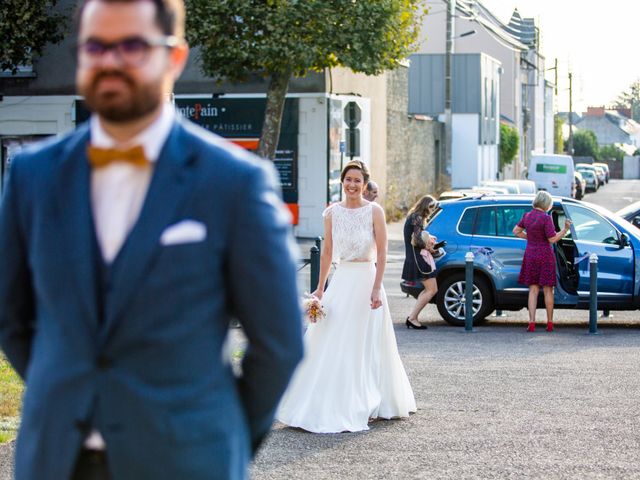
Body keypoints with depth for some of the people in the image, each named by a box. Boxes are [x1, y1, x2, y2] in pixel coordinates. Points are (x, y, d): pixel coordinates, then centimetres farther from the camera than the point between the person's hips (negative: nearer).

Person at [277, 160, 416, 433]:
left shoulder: (374, 211, -6)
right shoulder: (332, 212, 6)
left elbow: (382, 253, -7)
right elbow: (327, 251, 11)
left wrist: (376, 288, -14)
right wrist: (320, 287, 10)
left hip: (366, 280, -4)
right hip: (340, 281, 4)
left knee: (364, 347, 2)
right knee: (330, 346, 4)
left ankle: (362, 408, 12)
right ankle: (329, 407, 12)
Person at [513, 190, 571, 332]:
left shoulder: (527, 216, 4)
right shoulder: (546, 218, -16)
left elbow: (516, 231, 16)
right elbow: (553, 239, -16)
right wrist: (565, 229, -13)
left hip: (530, 255, 5)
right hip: (545, 256, -5)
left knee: (533, 290, 6)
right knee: (548, 290, 6)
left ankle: (531, 323, -3)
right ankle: (550, 323, 11)